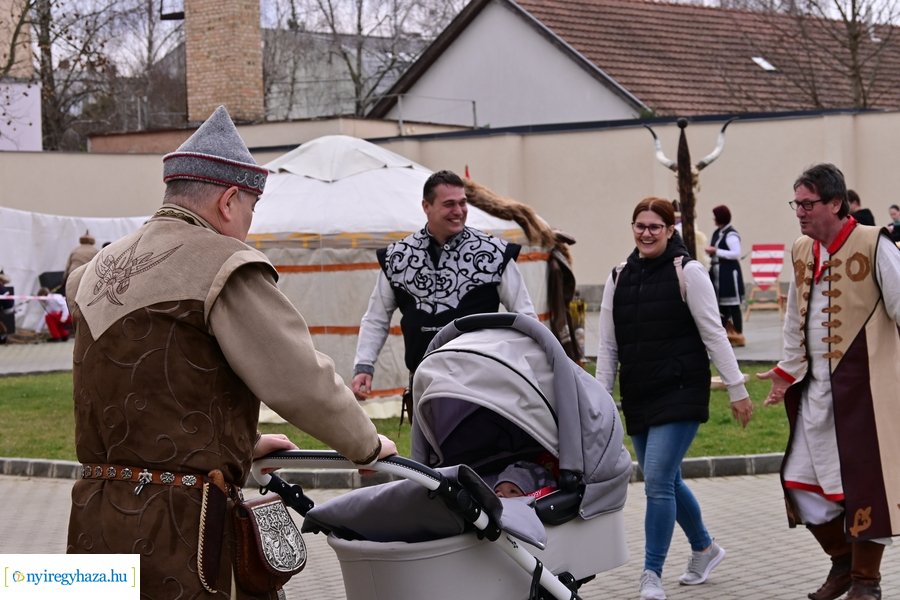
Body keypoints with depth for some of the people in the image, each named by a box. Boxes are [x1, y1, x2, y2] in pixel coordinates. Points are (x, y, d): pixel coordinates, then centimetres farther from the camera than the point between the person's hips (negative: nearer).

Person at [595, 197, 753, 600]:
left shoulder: (688, 272, -6)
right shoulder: (619, 278, 9)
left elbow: (714, 335, -6)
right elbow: (608, 345, 11)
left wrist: (736, 389, -6)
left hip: (681, 393, -6)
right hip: (638, 398, 6)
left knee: (658, 481, -14)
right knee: (667, 482, 15)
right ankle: (704, 549, 37)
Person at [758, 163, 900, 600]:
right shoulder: (802, 251, 9)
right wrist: (787, 371, 19)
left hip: (863, 386, -7)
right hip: (815, 389, 7)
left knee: (864, 482, 0)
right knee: (800, 479, 7)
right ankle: (842, 559, 28)